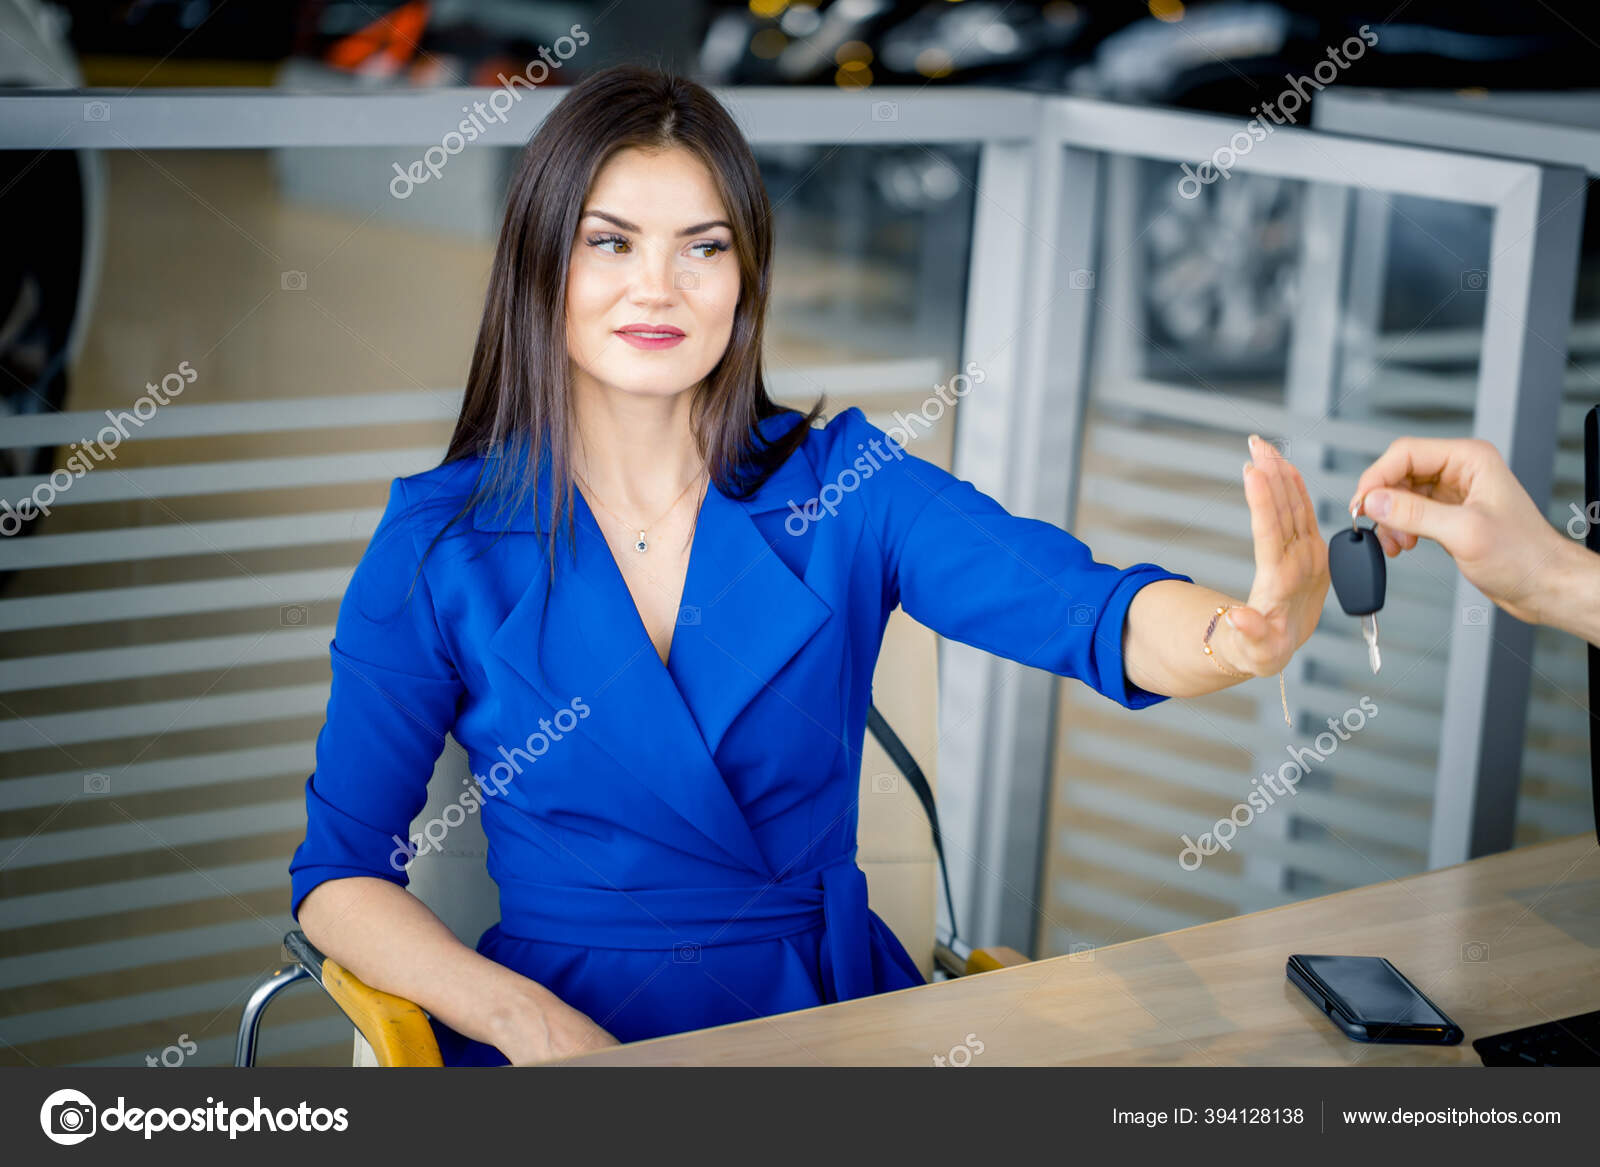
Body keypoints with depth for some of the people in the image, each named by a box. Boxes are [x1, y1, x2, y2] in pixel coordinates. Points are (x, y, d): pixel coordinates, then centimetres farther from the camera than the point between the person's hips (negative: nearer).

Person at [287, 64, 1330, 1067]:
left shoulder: (843, 489, 0)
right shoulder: (442, 544, -3)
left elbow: (1102, 618, -15)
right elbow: (341, 871, -1)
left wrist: (1250, 635, -38)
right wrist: (530, 1021, -18)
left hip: (839, 1009, 1)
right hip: (568, 1022, -1)